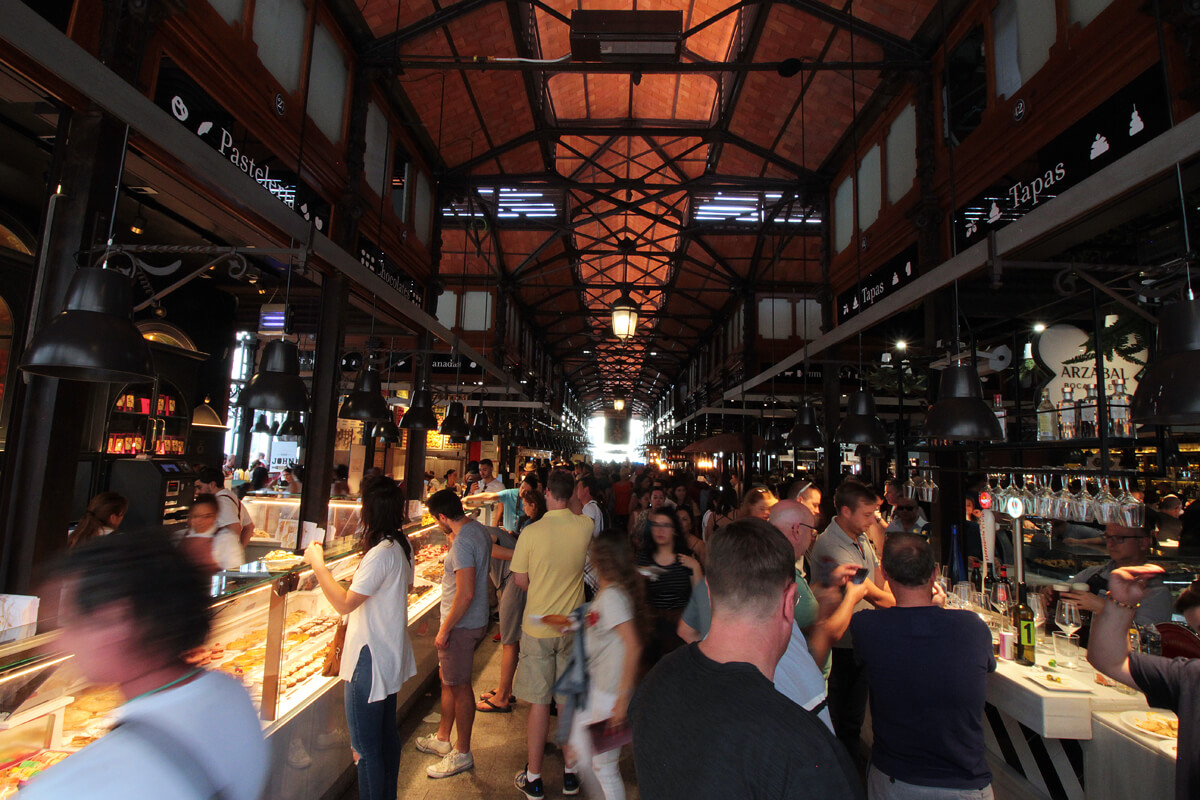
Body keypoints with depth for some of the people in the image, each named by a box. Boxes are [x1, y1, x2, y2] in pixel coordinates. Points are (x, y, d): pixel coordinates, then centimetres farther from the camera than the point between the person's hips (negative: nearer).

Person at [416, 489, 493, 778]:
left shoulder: (462, 542, -26)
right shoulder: (479, 530, 4)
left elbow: (466, 593, -30)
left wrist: (445, 629, -21)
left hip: (462, 624, -10)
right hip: (475, 618, 10)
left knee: (460, 686, 5)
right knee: (448, 679, 23)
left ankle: (462, 753, 22)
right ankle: (442, 738, 40)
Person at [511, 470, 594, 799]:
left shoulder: (531, 532, -16)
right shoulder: (585, 526, -11)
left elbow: (521, 580, -6)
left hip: (538, 626, -2)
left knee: (539, 702, 9)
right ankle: (570, 773, 30)